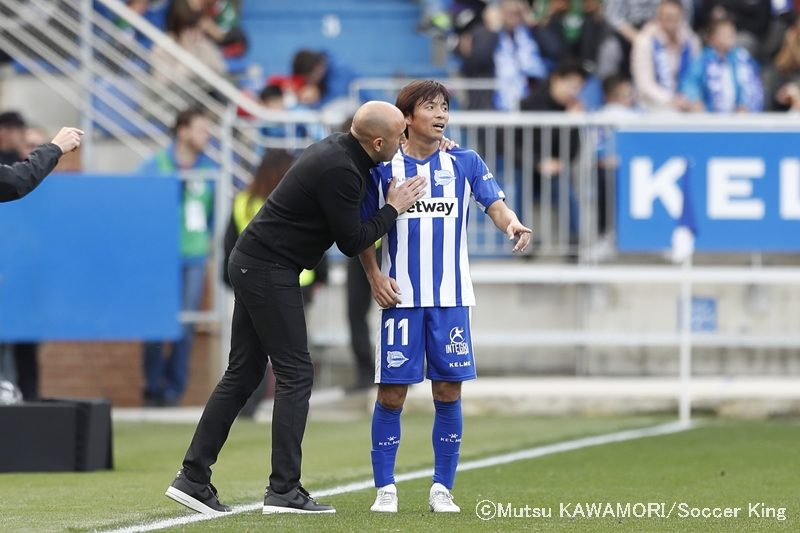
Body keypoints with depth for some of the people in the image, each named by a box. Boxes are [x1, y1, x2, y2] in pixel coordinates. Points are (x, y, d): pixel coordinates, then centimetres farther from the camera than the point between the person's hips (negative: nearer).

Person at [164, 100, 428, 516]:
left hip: (252, 263, 10)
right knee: (295, 375, -6)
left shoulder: (337, 150, 9)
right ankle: (284, 490, -7)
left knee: (243, 373, 10)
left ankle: (193, 478, 10)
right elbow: (350, 242, -15)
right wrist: (393, 209, -3)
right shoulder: (340, 171, -21)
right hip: (270, 271, -10)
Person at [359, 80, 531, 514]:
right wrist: (374, 277, -4)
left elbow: (495, 205, -5)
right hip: (401, 297, -1)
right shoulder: (384, 168, 2)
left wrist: (511, 224, -27)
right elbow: (363, 229, 8)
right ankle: (385, 489, 7)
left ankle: (442, 489, 10)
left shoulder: (465, 163, 6)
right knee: (392, 392, -2)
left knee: (448, 392, 1)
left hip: (451, 298, 1)